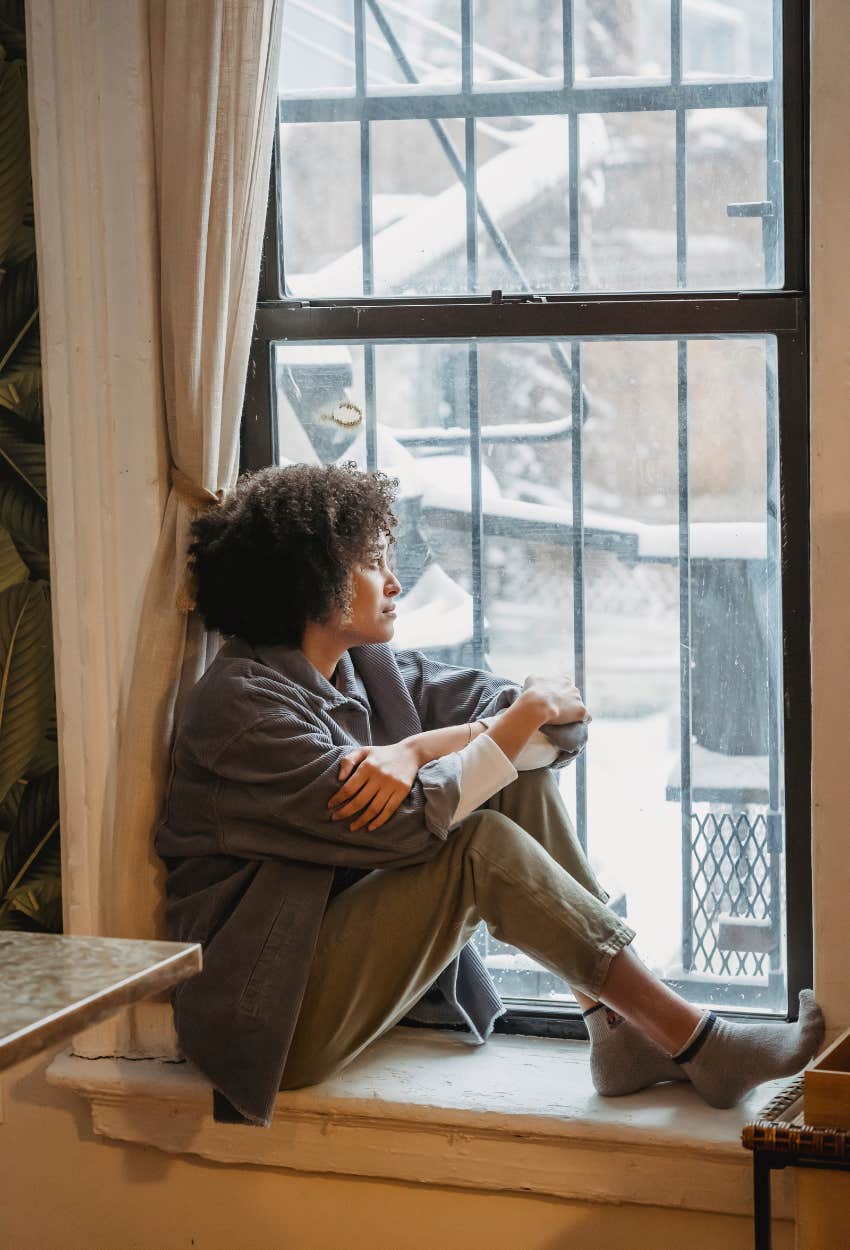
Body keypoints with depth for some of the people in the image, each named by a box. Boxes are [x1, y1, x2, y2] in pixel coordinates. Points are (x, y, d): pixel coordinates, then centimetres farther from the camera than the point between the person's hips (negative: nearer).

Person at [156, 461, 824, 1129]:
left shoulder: (367, 670, 8)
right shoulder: (242, 704, -17)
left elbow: (558, 725, 1)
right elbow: (409, 824, -24)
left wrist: (415, 751, -17)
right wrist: (528, 714, -13)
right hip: (282, 1011, -8)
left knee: (522, 778, -5)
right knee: (484, 844, -25)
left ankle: (623, 1030, -9)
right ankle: (693, 1042, -20)